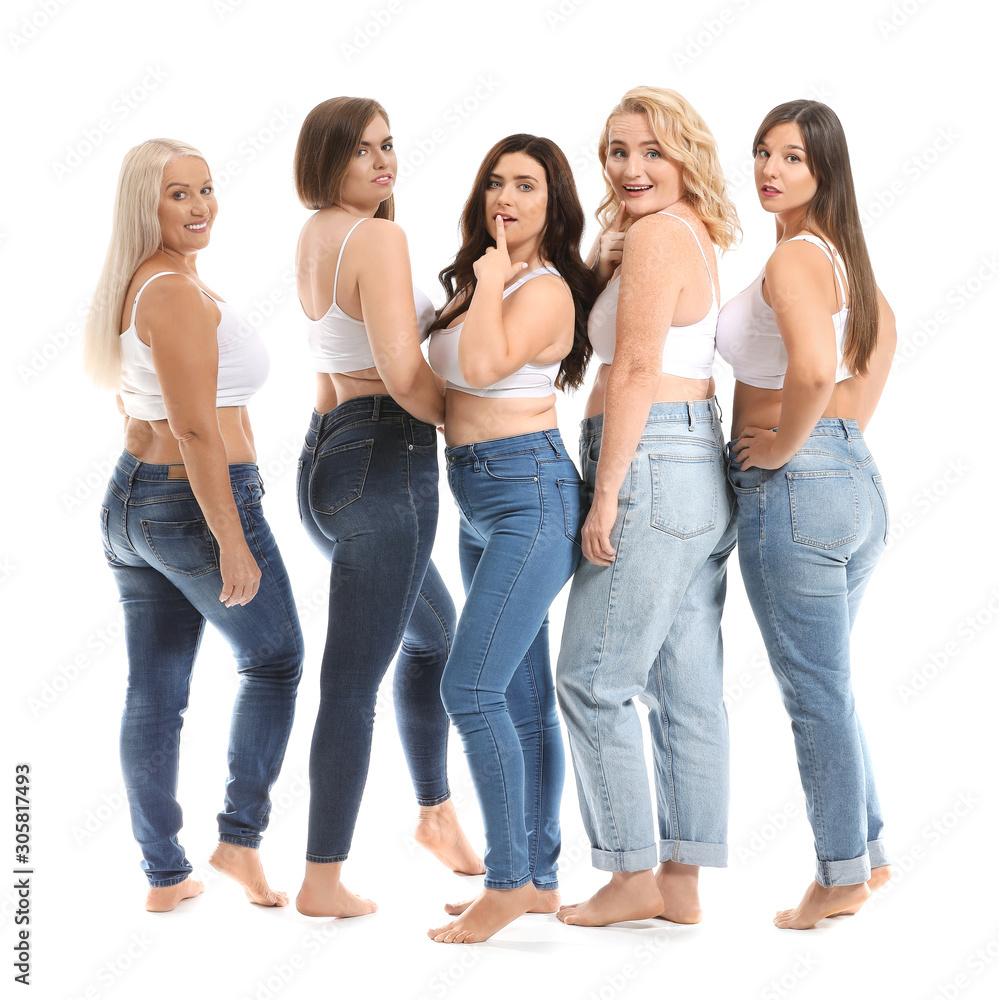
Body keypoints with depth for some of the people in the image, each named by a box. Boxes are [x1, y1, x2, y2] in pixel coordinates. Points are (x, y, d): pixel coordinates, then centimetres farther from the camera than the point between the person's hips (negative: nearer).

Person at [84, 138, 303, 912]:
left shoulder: (132, 286, 11)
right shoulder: (179, 294, -19)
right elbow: (196, 429, -23)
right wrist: (232, 545, -22)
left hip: (130, 496, 8)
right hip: (198, 505, -8)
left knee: (153, 695, 10)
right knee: (274, 660, 12)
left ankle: (164, 876, 19)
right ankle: (240, 836, 13)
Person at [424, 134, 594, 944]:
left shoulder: (545, 290, -12)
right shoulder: (477, 277, 14)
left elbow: (484, 365, -28)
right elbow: (455, 381, 18)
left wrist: (490, 276, -17)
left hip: (530, 494, -9)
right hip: (478, 500, 9)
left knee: (471, 687, -14)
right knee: (521, 697, 12)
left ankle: (509, 881, -4)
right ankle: (540, 878, 19)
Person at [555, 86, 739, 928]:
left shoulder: (653, 235, -11)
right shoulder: (695, 235, 19)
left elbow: (637, 370, -16)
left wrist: (605, 496, -16)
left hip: (651, 464, -10)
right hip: (703, 470, 10)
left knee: (594, 679, -1)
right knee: (688, 689, 10)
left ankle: (633, 877, 5)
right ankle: (683, 882, 16)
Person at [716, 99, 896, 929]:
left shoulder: (793, 259, -16)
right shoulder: (841, 252, 12)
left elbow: (813, 369, -34)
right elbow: (881, 331, 31)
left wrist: (782, 446, -17)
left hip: (793, 486, -9)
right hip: (856, 476, 10)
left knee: (815, 691, 1)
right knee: (827, 684, 19)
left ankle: (841, 876, 11)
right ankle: (867, 851, 28)